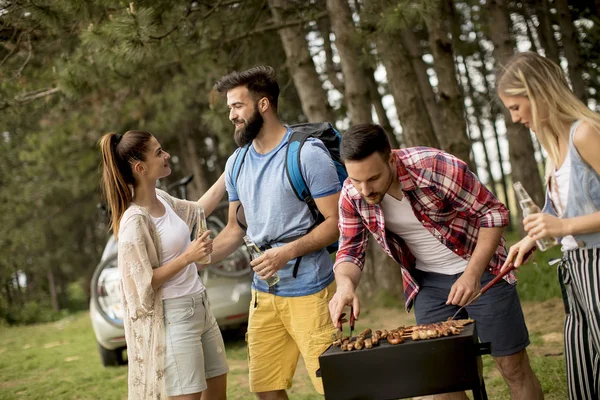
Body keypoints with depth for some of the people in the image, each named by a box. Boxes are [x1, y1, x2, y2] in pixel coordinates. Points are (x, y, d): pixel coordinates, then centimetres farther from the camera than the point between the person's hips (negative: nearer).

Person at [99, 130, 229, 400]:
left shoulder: (161, 199, 4)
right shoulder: (134, 221, -20)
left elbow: (198, 210, 24)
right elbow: (143, 283, -19)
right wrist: (187, 257, -24)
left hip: (199, 307, 9)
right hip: (172, 318, -9)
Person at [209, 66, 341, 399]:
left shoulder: (308, 153, -10)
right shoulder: (237, 163, 11)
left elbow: (335, 221, -11)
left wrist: (288, 252, -23)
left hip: (309, 292, -6)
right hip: (263, 293, 6)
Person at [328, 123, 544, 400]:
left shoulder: (436, 167, -27)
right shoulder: (352, 195, -14)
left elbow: (493, 213, -18)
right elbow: (350, 251, -5)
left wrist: (472, 275, -26)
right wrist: (345, 284, -28)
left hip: (481, 270, -4)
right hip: (428, 283, 4)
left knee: (514, 368, 1)